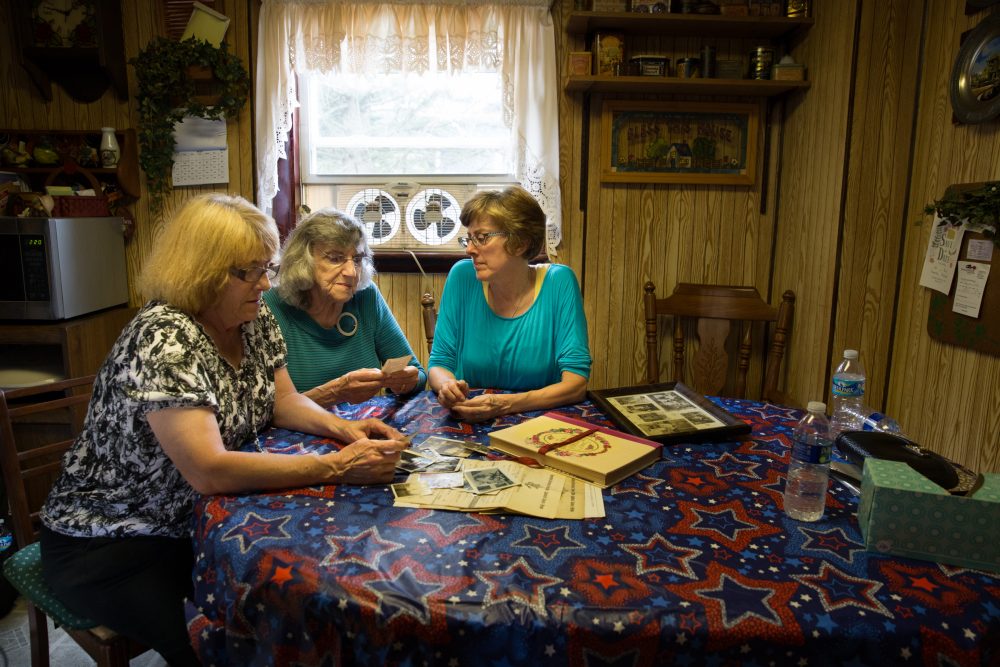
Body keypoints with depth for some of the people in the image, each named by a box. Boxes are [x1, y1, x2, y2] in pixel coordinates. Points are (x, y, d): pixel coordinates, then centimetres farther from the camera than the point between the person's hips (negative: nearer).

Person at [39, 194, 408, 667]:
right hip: (111, 541, -7)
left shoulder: (255, 322, -3)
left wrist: (342, 428, -14)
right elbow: (209, 470, -35)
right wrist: (337, 467, -35)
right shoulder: (165, 339, -28)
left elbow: (282, 401, 6)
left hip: (201, 519, 7)